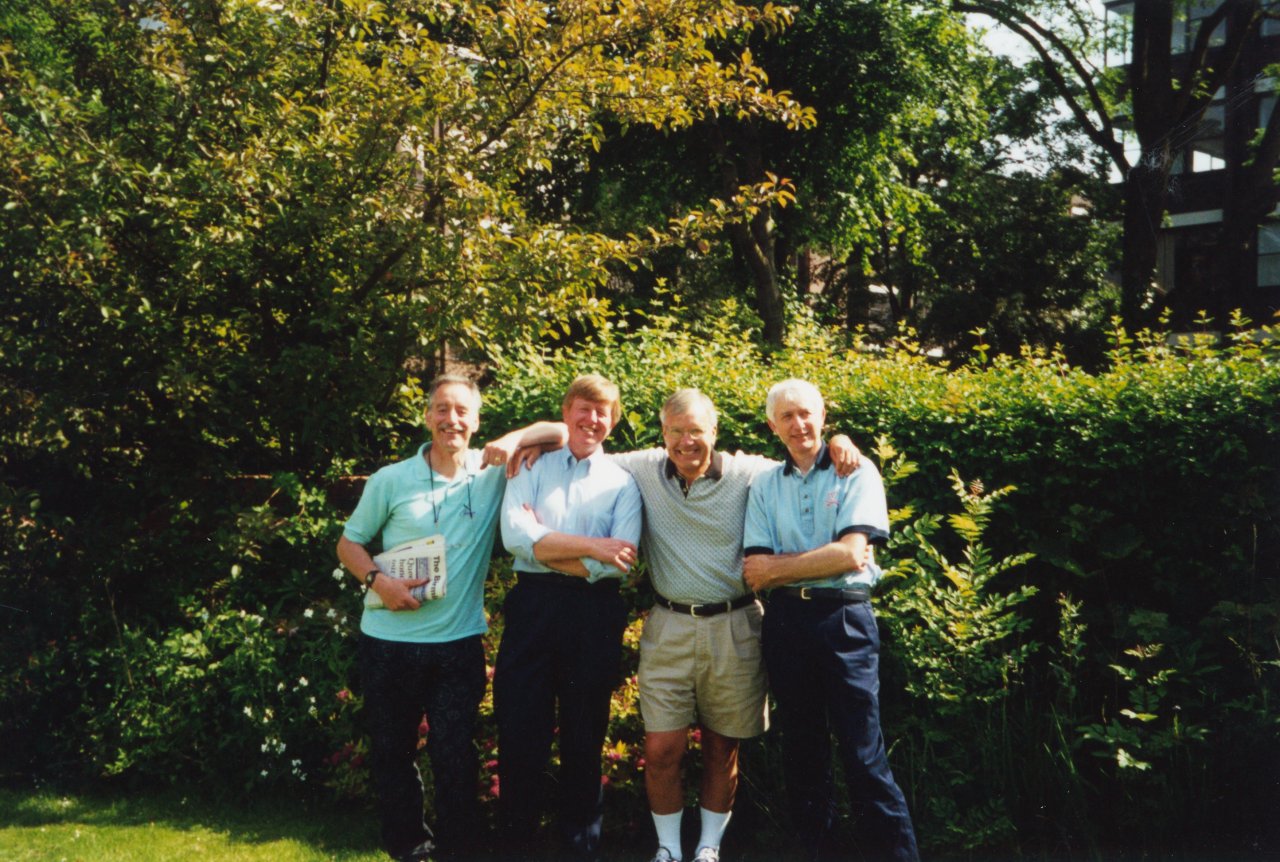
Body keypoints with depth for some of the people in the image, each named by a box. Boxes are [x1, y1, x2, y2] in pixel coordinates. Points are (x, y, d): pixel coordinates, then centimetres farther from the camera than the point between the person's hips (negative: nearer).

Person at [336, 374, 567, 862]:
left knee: (455, 755, 4)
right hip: (389, 642, 1)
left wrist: (513, 440, -20)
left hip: (458, 643, -1)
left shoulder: (492, 472, -2)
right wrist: (378, 581, -12)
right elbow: (349, 543, 6)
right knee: (391, 750, 13)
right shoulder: (390, 481, -2)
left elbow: (560, 433, -2)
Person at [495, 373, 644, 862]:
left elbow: (619, 563, -10)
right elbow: (514, 535, -11)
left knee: (585, 736, 11)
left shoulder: (622, 483, 5)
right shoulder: (532, 468, 6)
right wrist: (589, 547, -16)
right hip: (532, 606, 0)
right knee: (519, 731, 4)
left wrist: (544, 544, -11)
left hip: (594, 614, 0)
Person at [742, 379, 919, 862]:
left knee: (864, 754, -5)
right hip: (786, 620, 4)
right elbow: (755, 574, 0)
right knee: (802, 750, 13)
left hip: (844, 619, -4)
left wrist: (778, 567, -5)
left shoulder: (856, 473, 0)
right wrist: (827, 558, -10)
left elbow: (852, 553, -12)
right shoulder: (765, 486, 9)